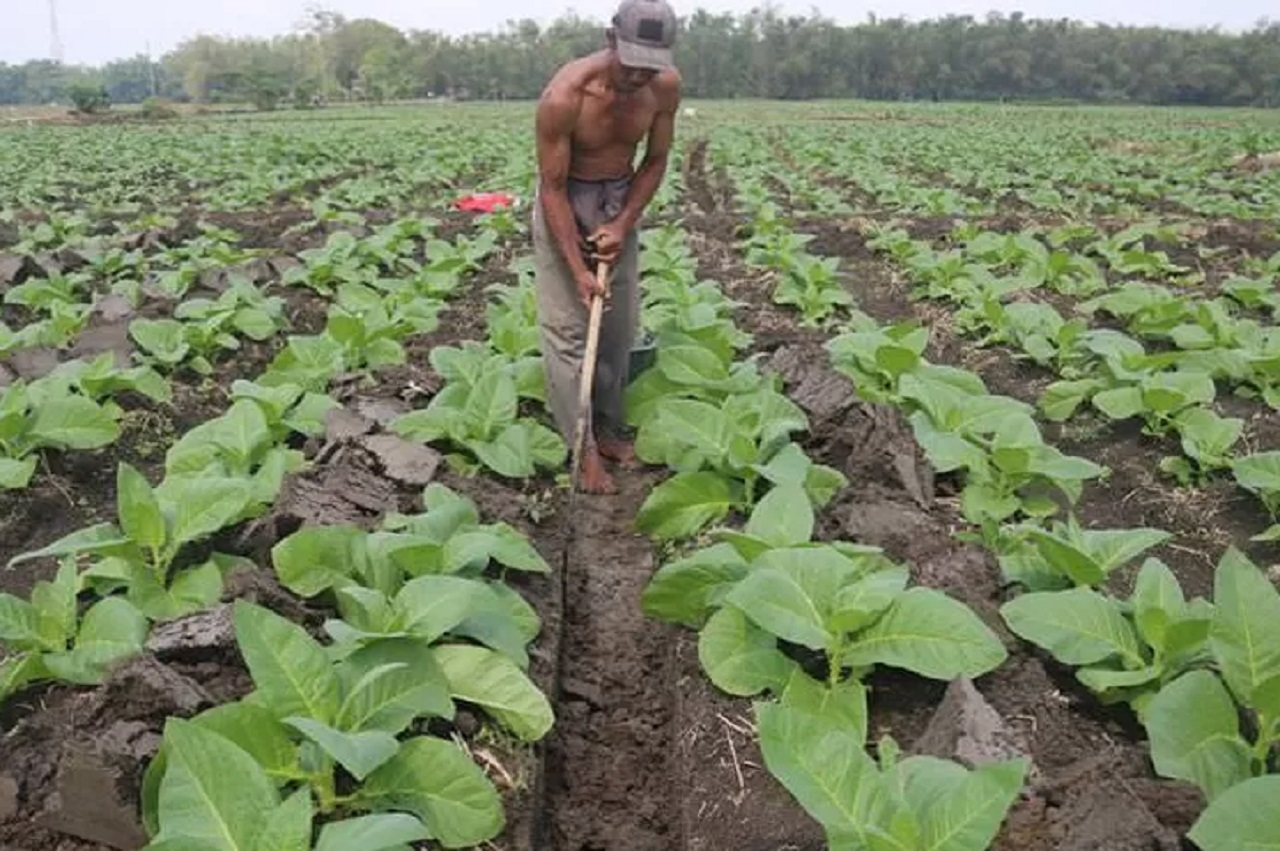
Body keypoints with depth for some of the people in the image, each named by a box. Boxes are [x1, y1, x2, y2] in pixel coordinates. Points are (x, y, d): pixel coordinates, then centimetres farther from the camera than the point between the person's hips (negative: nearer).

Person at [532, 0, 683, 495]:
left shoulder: (666, 85, -17)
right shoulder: (564, 96, -30)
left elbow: (655, 163, -3)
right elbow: (553, 187, -23)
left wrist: (623, 225, -14)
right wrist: (578, 270, -25)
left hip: (620, 200, 5)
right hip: (565, 202, -4)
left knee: (620, 324, 8)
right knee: (566, 328, -5)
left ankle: (609, 427, 22)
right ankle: (584, 446, 3)